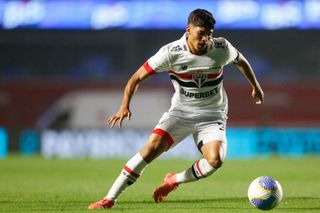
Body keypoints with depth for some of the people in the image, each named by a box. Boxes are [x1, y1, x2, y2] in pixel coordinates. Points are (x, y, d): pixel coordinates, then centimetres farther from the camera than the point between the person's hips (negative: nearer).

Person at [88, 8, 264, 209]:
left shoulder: (222, 48, -12)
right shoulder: (171, 52, -17)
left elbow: (241, 61, 13)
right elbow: (138, 77, -11)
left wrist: (256, 87, 24)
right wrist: (125, 106, -24)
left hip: (212, 115, 1)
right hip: (180, 111, -1)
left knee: (215, 160, -26)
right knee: (152, 147, -23)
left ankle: (174, 181, 3)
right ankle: (110, 198, -16)